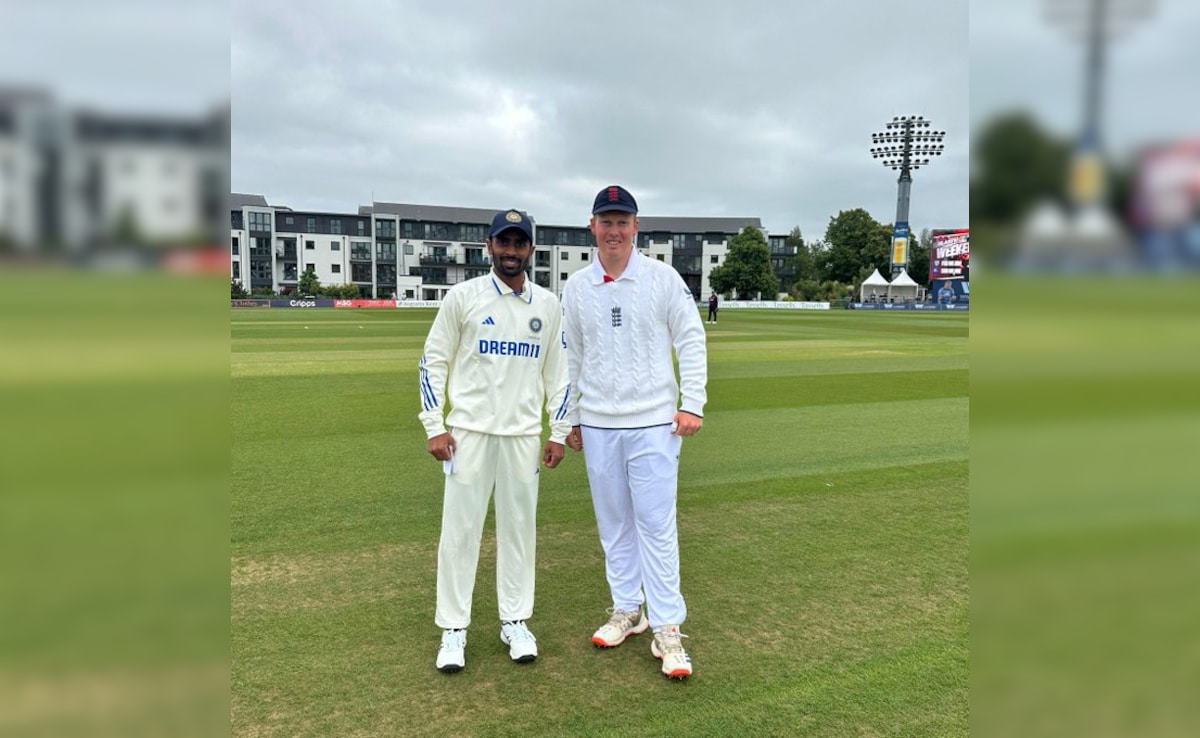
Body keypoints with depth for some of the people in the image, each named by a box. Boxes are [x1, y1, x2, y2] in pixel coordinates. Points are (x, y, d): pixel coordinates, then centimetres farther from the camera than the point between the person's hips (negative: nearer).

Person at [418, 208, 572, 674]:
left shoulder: (548, 305, 8)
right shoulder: (463, 296, 0)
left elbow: (558, 372, 11)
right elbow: (433, 361, 1)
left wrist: (559, 432, 6)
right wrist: (434, 426, -6)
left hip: (523, 435, 3)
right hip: (469, 431, -2)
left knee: (519, 527, 8)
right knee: (460, 529, 1)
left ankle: (515, 622, 22)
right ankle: (453, 630, 13)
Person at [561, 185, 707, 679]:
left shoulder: (663, 278, -3)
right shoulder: (575, 287, 6)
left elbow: (691, 340, 0)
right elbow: (570, 357, 12)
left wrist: (692, 403, -6)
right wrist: (570, 419, 12)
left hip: (653, 422, -3)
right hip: (597, 425, 3)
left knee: (656, 524, -3)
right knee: (613, 524, 11)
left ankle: (666, 628, 5)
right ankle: (627, 611, 26)